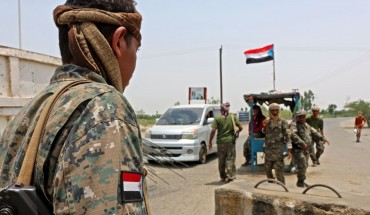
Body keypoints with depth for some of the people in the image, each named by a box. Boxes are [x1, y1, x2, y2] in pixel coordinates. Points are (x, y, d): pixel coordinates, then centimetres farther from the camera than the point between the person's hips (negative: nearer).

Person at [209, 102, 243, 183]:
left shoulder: (217, 118, -5)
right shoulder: (233, 117, 2)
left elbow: (213, 130, -11)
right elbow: (240, 127, 1)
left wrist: (210, 141, -5)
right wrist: (236, 132, 22)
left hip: (221, 142, -1)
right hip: (230, 141, 1)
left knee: (221, 160, 11)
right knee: (230, 159, 5)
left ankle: (223, 177, 20)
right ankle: (230, 176, -4)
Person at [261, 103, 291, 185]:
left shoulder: (283, 122, -6)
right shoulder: (267, 121, 8)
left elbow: (287, 136, -8)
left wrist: (289, 150, -15)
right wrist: (264, 127, -2)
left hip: (278, 150, -5)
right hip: (268, 150, 5)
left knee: (279, 171, -7)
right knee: (267, 169, 14)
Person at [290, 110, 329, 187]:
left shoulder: (306, 125, 17)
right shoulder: (294, 125, -12)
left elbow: (314, 132, 22)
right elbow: (293, 135, -28)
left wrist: (322, 138, 8)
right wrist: (302, 143, -37)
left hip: (306, 149, 9)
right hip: (297, 149, -9)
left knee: (304, 166, 15)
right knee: (301, 165, -14)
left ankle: (301, 182, 26)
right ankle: (300, 182, -2)